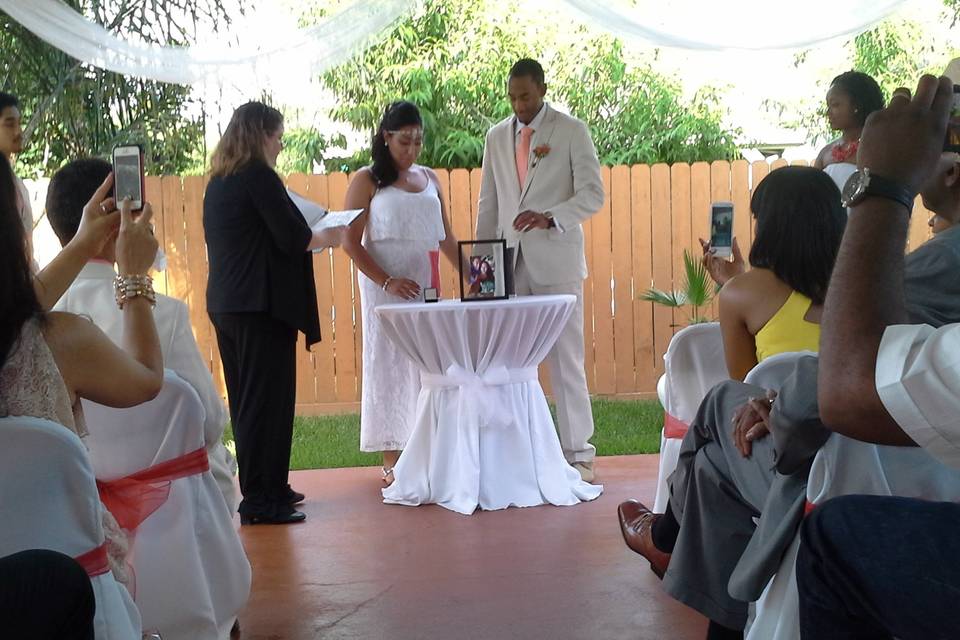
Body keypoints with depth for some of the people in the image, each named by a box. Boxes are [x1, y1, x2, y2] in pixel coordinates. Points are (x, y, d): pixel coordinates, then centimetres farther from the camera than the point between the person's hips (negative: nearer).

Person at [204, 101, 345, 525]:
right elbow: (293, 238, -15)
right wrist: (327, 238, 4)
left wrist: (312, 234, 25)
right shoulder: (259, 176, -12)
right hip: (261, 306, -9)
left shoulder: (217, 181, 15)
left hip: (224, 304, 9)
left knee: (247, 402, 15)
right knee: (268, 402, -4)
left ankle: (266, 490, 25)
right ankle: (261, 501, -1)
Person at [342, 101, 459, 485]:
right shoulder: (367, 181, 0)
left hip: (427, 286, 5)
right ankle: (392, 461, 3)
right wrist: (387, 281, -14)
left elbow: (445, 237, 20)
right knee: (388, 362, -1)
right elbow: (351, 242, -6)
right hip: (386, 287, -4)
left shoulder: (430, 179, 15)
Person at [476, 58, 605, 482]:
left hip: (555, 261, -4)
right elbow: (488, 204, 16)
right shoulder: (497, 137, 14)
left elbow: (593, 194, -6)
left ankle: (578, 453, 5)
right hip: (509, 262, 4)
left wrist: (550, 217, -23)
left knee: (565, 359, -3)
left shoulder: (571, 132, 1)